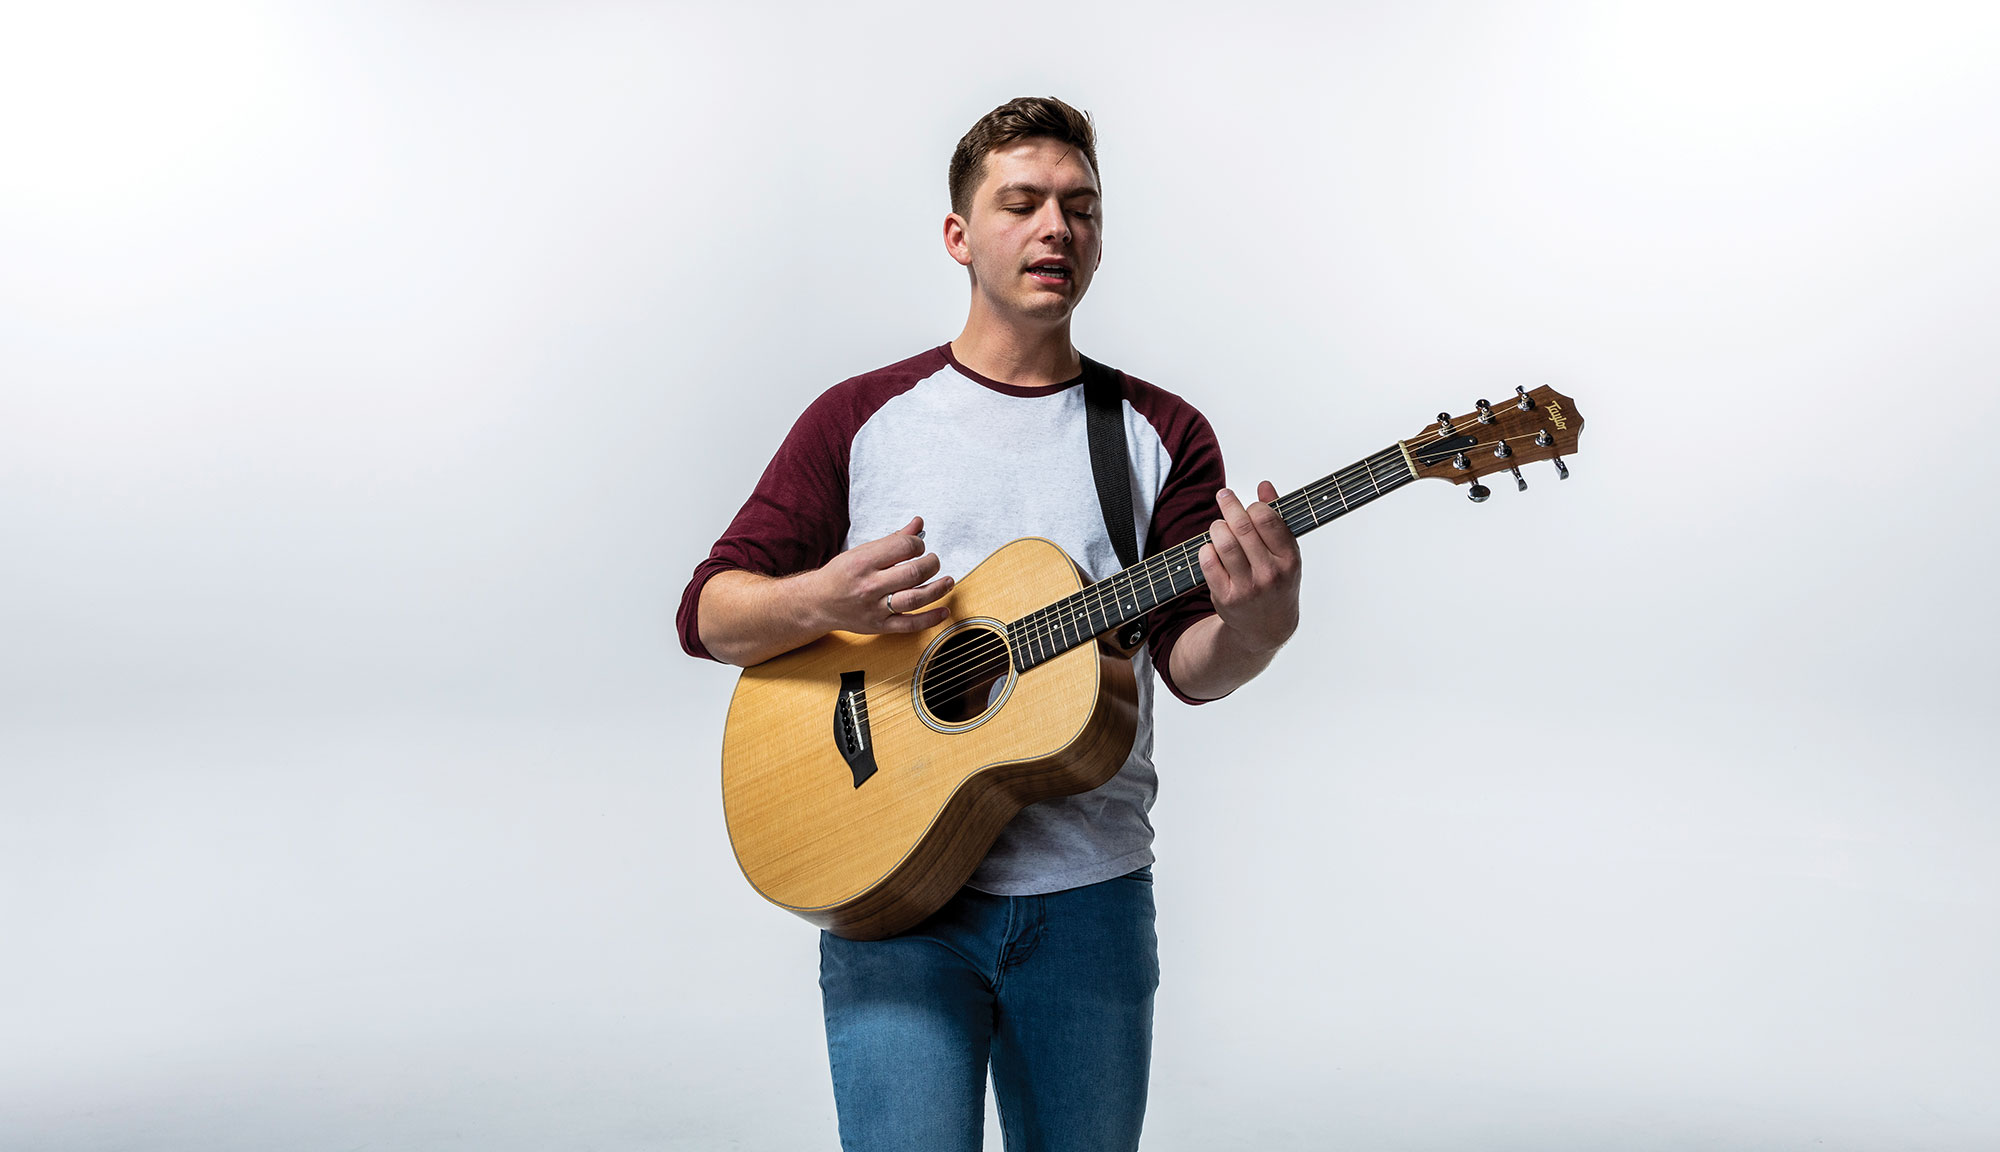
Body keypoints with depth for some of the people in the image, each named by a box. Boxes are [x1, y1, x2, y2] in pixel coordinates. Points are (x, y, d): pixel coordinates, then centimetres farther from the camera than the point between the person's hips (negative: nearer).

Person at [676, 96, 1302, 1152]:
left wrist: (1255, 620, -25)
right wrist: (823, 601, -19)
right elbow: (708, 614, 2)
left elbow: (1192, 667, -2)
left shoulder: (1161, 433, 6)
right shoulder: (863, 418, 4)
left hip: (1090, 896, 2)